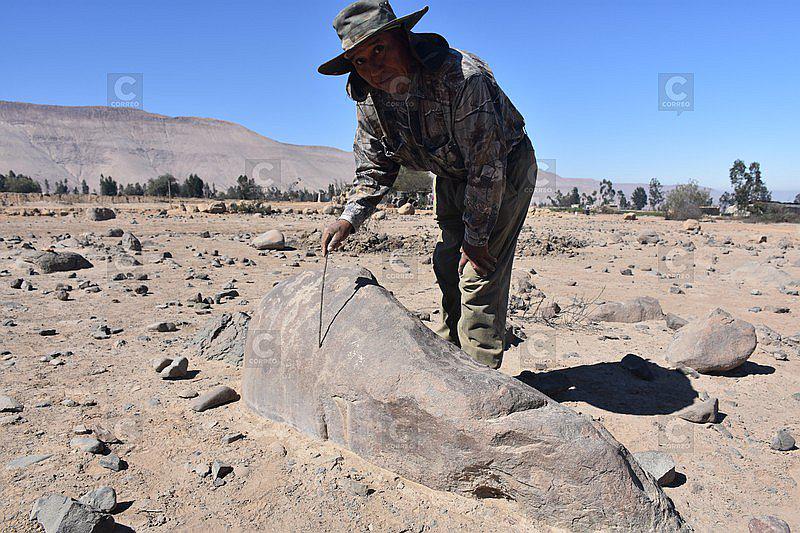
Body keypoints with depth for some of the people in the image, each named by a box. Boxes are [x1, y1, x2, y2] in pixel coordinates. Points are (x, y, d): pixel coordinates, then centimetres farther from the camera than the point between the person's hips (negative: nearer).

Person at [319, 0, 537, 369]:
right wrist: (349, 218, -19)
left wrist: (475, 237, -23)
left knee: (479, 271, -13)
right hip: (452, 176, 7)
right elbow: (373, 170, -2)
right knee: (447, 266, 9)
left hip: (506, 168, -6)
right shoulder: (369, 100, -12)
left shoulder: (462, 77, -34)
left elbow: (487, 166, -30)